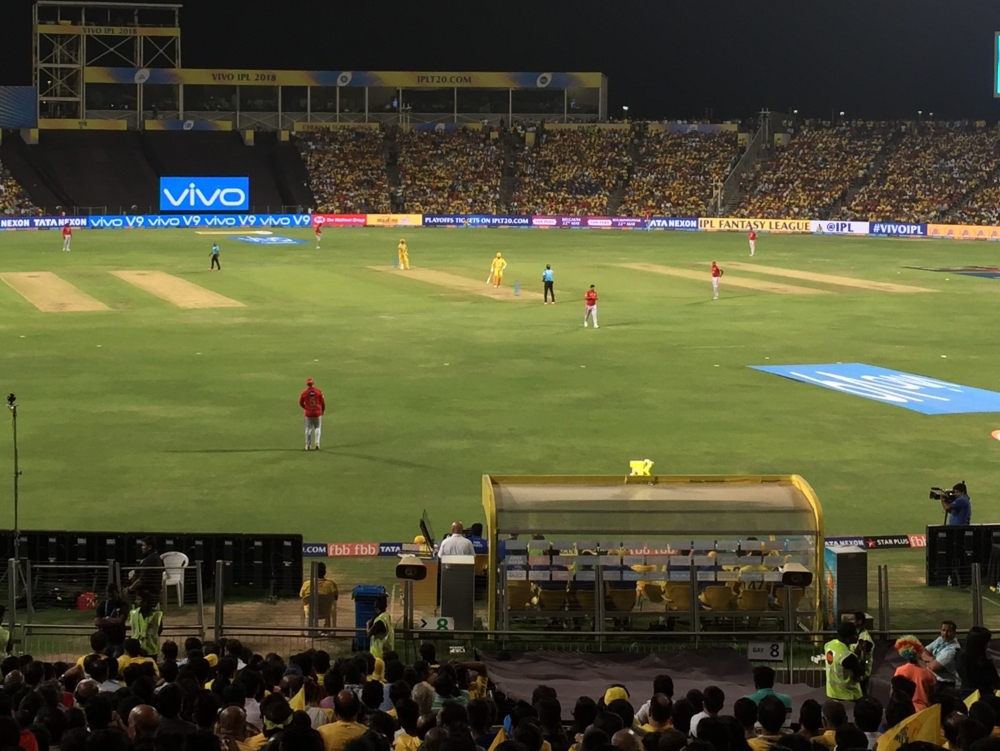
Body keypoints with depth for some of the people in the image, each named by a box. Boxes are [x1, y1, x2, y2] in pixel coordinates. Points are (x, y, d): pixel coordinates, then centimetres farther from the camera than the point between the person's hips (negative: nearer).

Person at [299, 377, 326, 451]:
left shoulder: (304, 393, -8)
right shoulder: (318, 392, -8)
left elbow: (301, 403, 4)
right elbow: (323, 402, -1)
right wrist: (323, 410, 17)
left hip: (308, 414, 0)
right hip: (317, 413, 0)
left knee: (308, 429, 10)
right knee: (317, 428, 13)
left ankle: (308, 446, 11)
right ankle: (317, 443, -2)